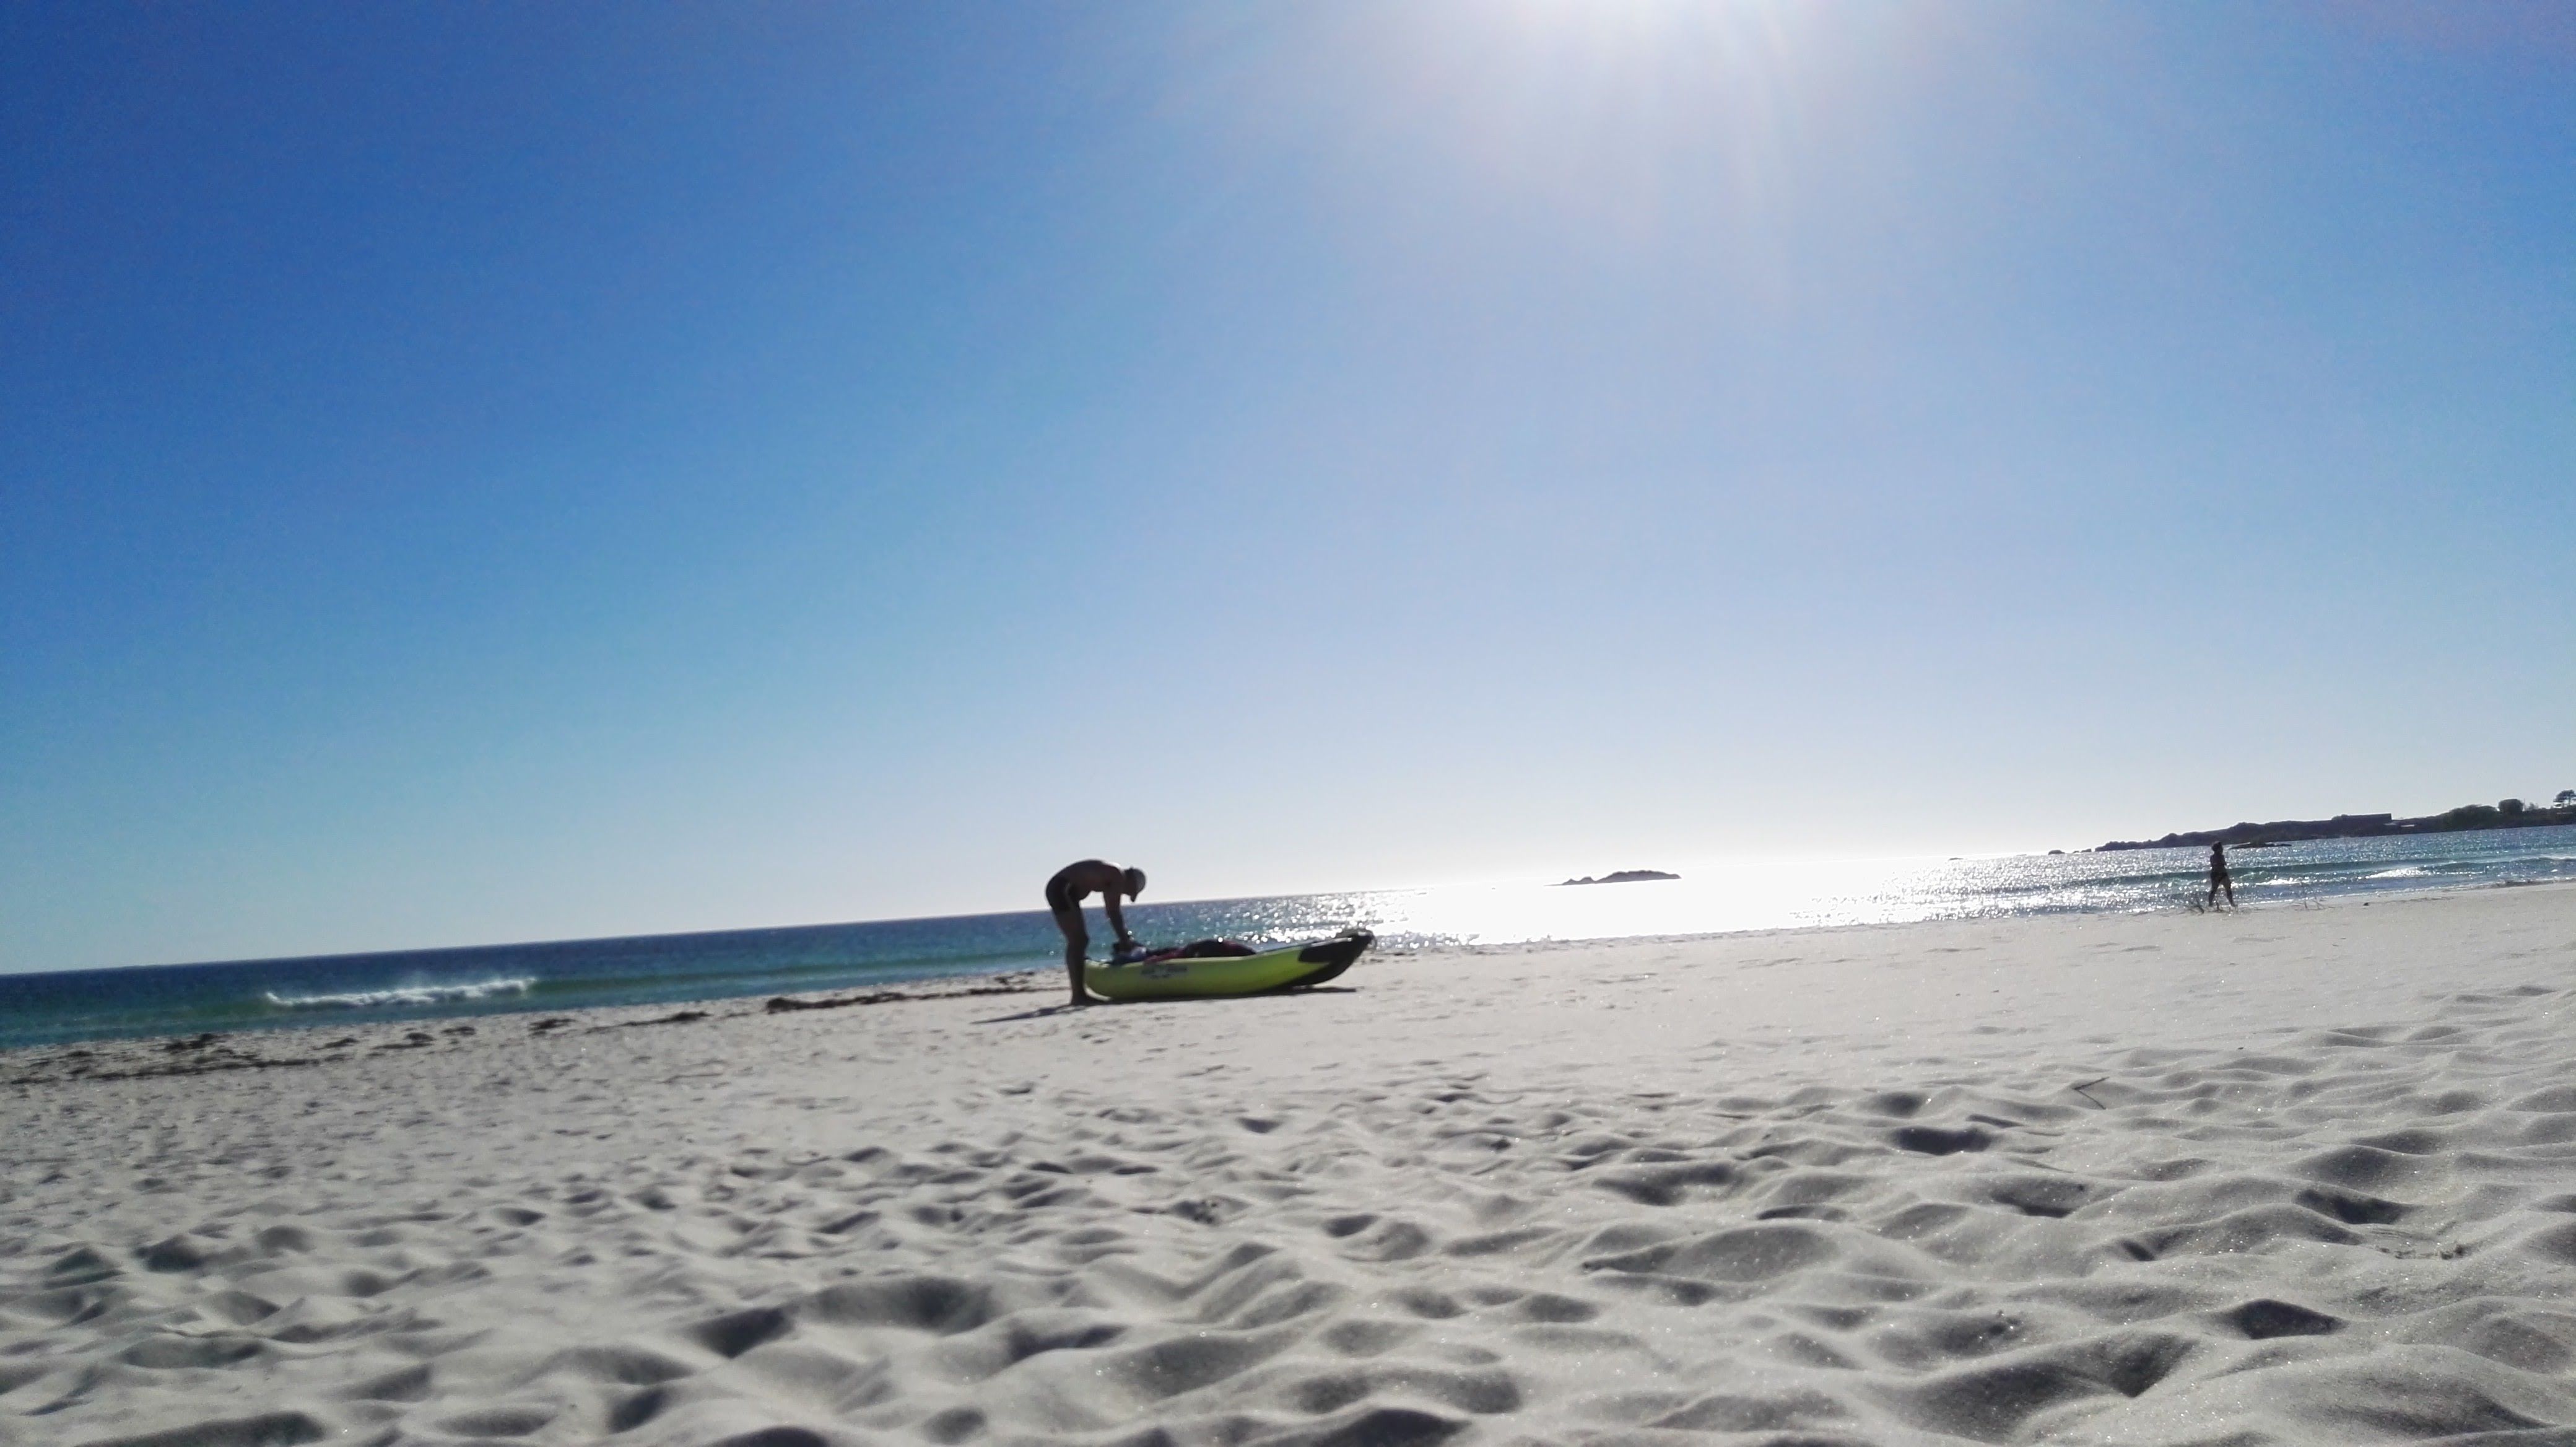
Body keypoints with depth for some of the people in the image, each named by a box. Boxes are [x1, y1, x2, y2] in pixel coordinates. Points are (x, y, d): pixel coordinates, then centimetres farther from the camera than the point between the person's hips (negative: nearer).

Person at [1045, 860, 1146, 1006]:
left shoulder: (1109, 879, 17)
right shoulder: (1118, 876, -12)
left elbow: (1112, 912, 21)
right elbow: (1114, 913, -14)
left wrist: (1125, 938, 19)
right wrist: (1125, 940, -7)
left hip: (1064, 891, 11)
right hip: (1061, 889, -11)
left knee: (1081, 940, 13)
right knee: (1076, 941, -12)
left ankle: (1079, 994, 14)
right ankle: (1078, 995, -15)